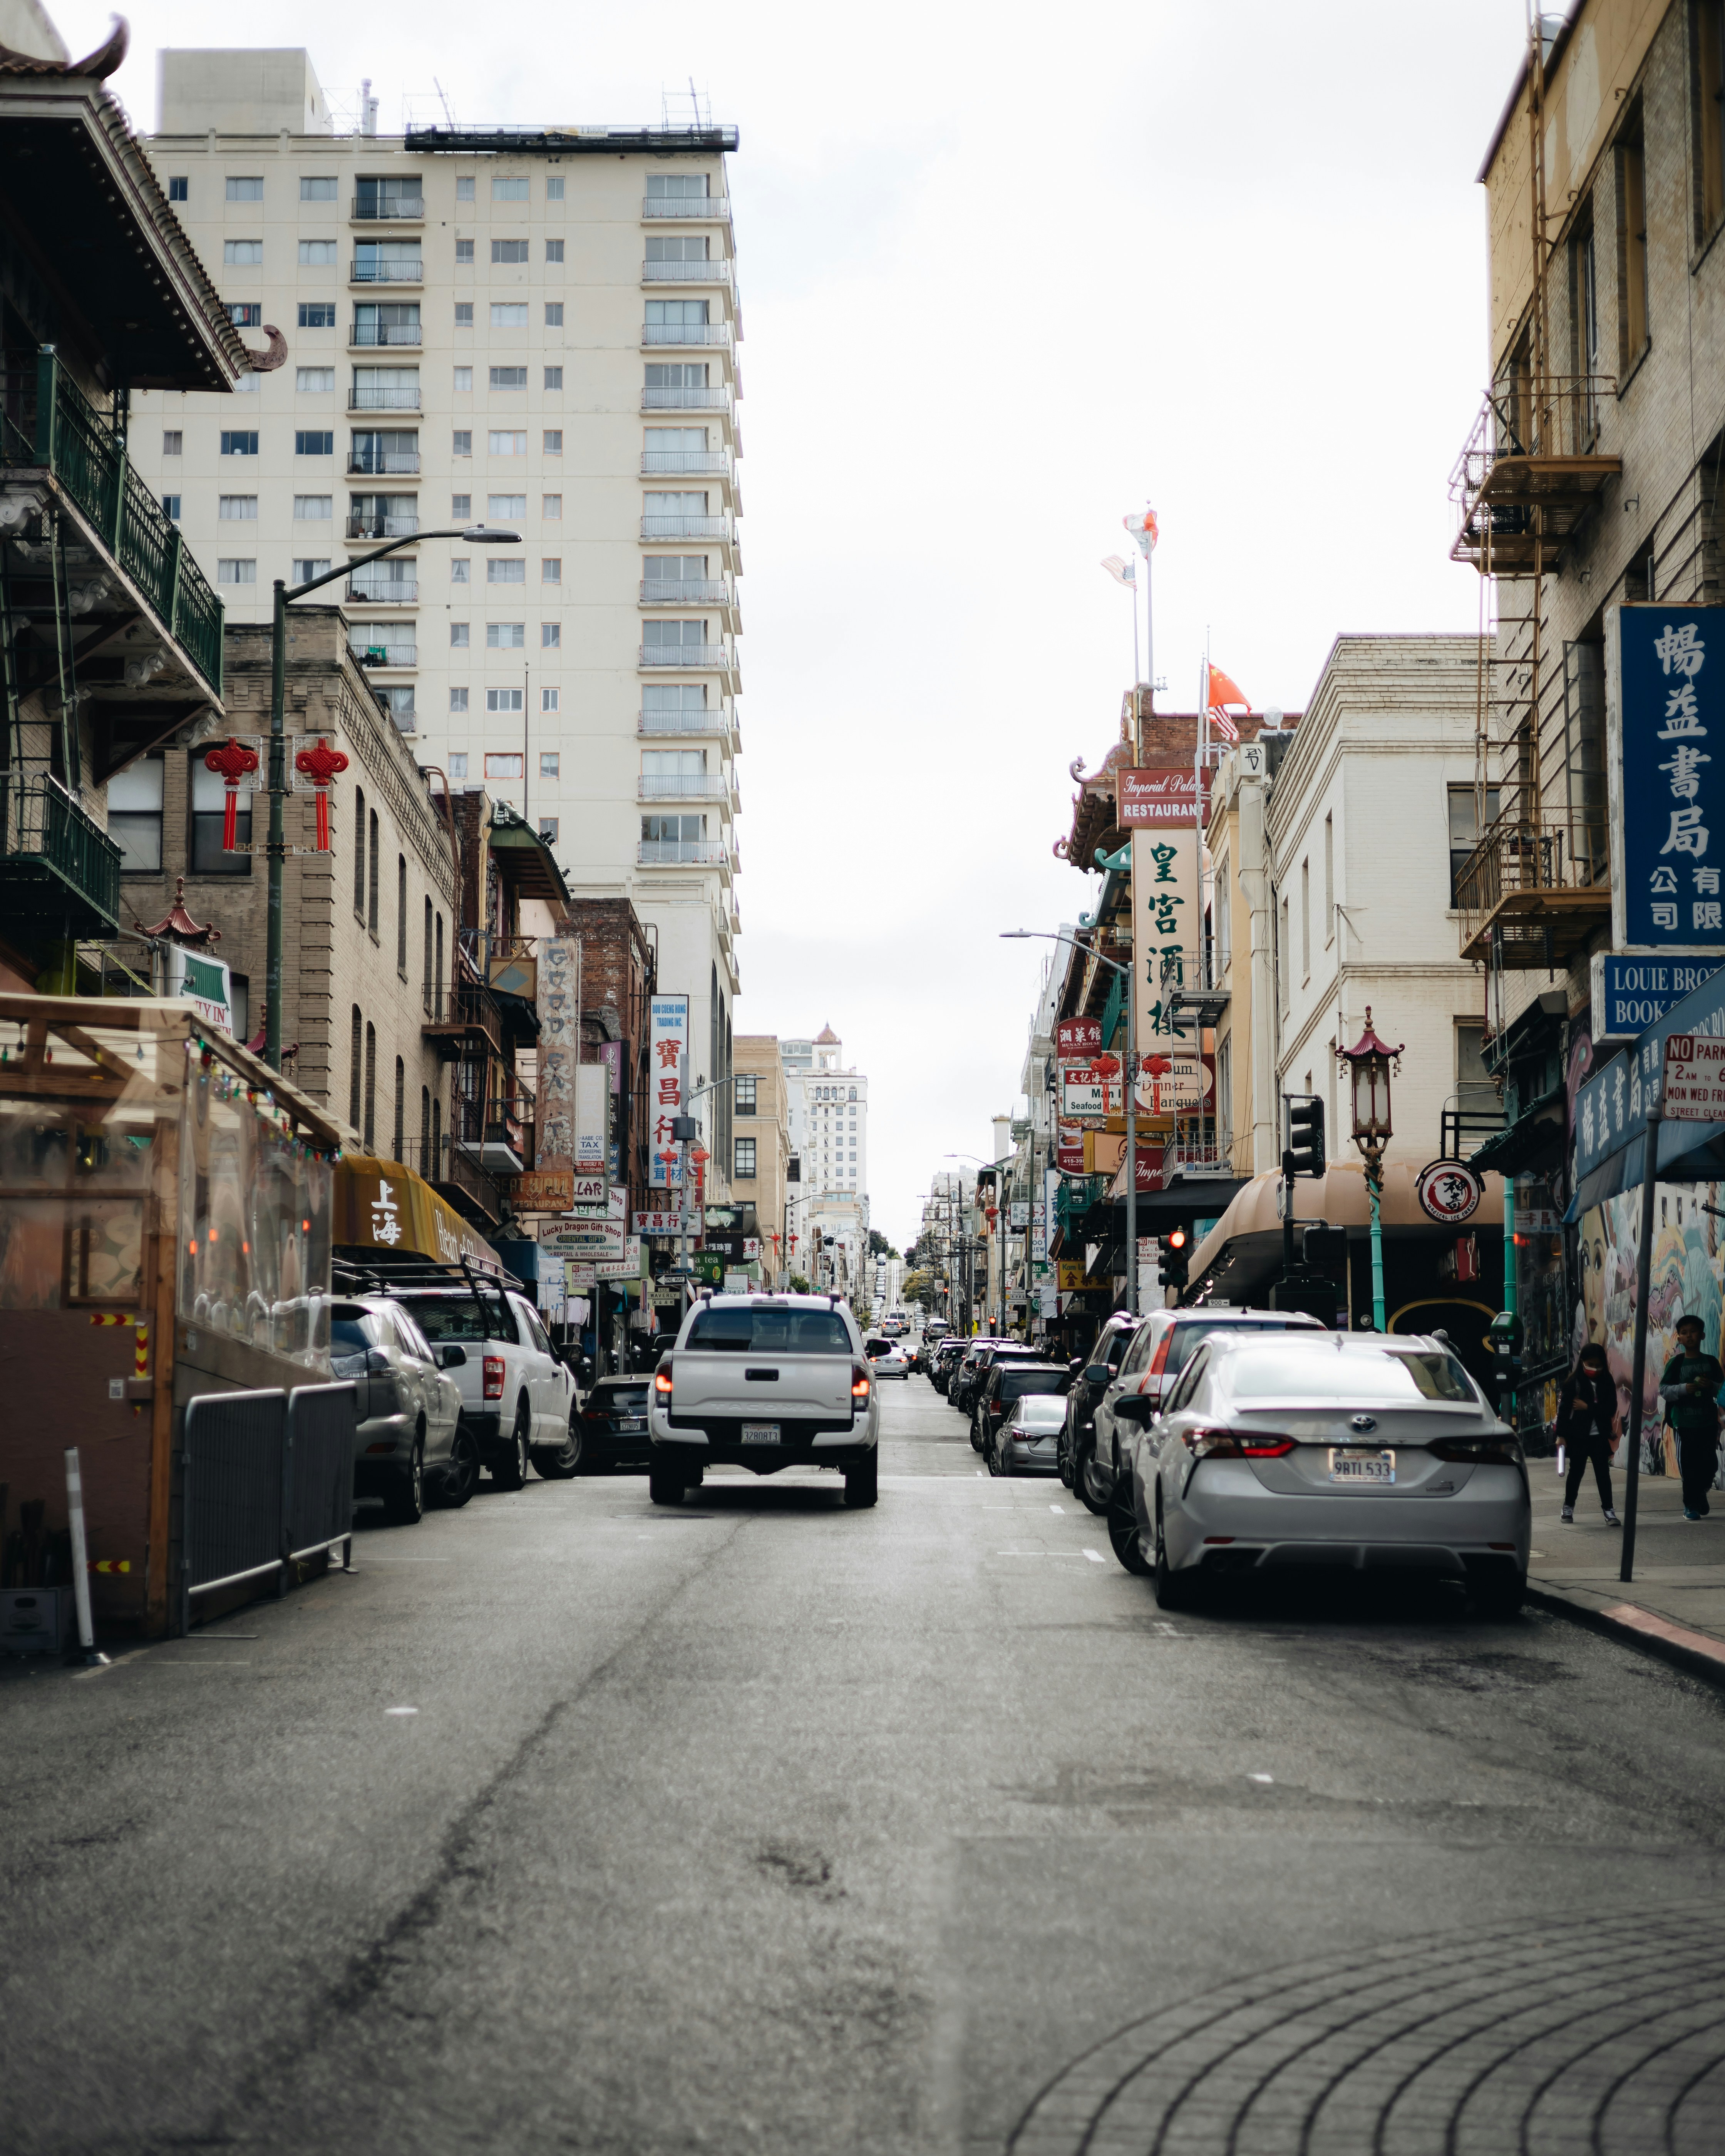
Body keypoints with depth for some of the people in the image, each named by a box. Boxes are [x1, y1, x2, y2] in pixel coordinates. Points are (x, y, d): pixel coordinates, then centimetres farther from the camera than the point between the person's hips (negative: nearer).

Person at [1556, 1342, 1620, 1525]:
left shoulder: (1606, 1382, 1)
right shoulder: (1573, 1382, -6)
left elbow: (1611, 1409, -5)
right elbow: (1564, 1409, -7)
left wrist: (1588, 1407, -13)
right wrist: (1562, 1434, -11)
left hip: (1600, 1436, 1)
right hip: (1578, 1436, -1)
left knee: (1603, 1473, 0)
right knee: (1576, 1471, 10)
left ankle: (1608, 1510, 2)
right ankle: (1568, 1506, 25)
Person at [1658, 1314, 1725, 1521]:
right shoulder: (1676, 1363, 0)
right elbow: (1664, 1390, -2)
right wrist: (1684, 1389, -18)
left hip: (1708, 1421, 2)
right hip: (1685, 1423, -2)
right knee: (1689, 1465, -1)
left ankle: (1701, 1493, 29)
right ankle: (1691, 1505, 12)